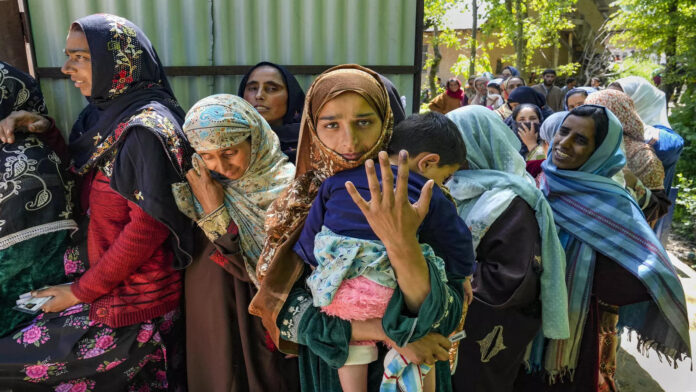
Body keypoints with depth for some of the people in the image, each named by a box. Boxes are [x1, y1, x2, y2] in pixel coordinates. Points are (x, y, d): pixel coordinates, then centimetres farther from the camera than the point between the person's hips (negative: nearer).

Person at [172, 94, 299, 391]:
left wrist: (215, 212, -23)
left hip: (256, 329, -4)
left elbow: (265, 272, -22)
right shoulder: (197, 182, -2)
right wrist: (209, 209, -14)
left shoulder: (284, 189, -18)